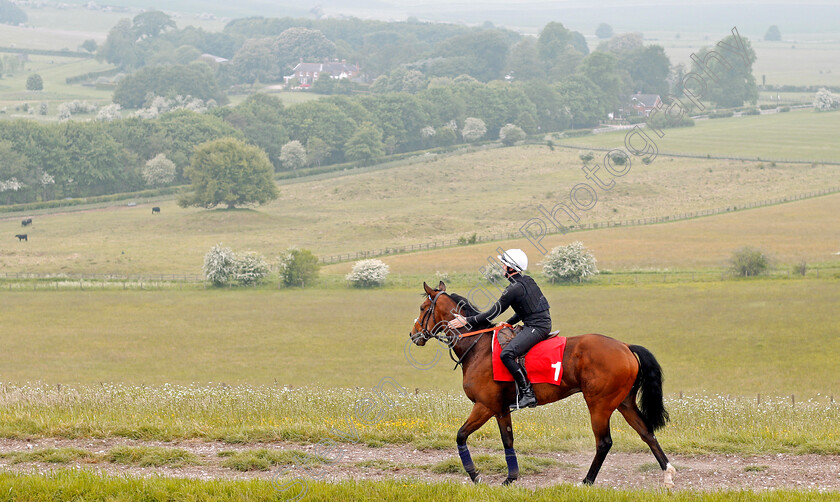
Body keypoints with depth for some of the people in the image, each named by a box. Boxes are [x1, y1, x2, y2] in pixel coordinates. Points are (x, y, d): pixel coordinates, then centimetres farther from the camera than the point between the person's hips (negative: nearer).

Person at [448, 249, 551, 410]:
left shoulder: (514, 289, -14)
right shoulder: (528, 281, 14)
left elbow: (494, 312, -12)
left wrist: (467, 321, -8)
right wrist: (508, 323, 22)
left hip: (537, 327, -11)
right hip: (542, 323, 11)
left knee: (507, 354, -22)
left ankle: (527, 394, -25)